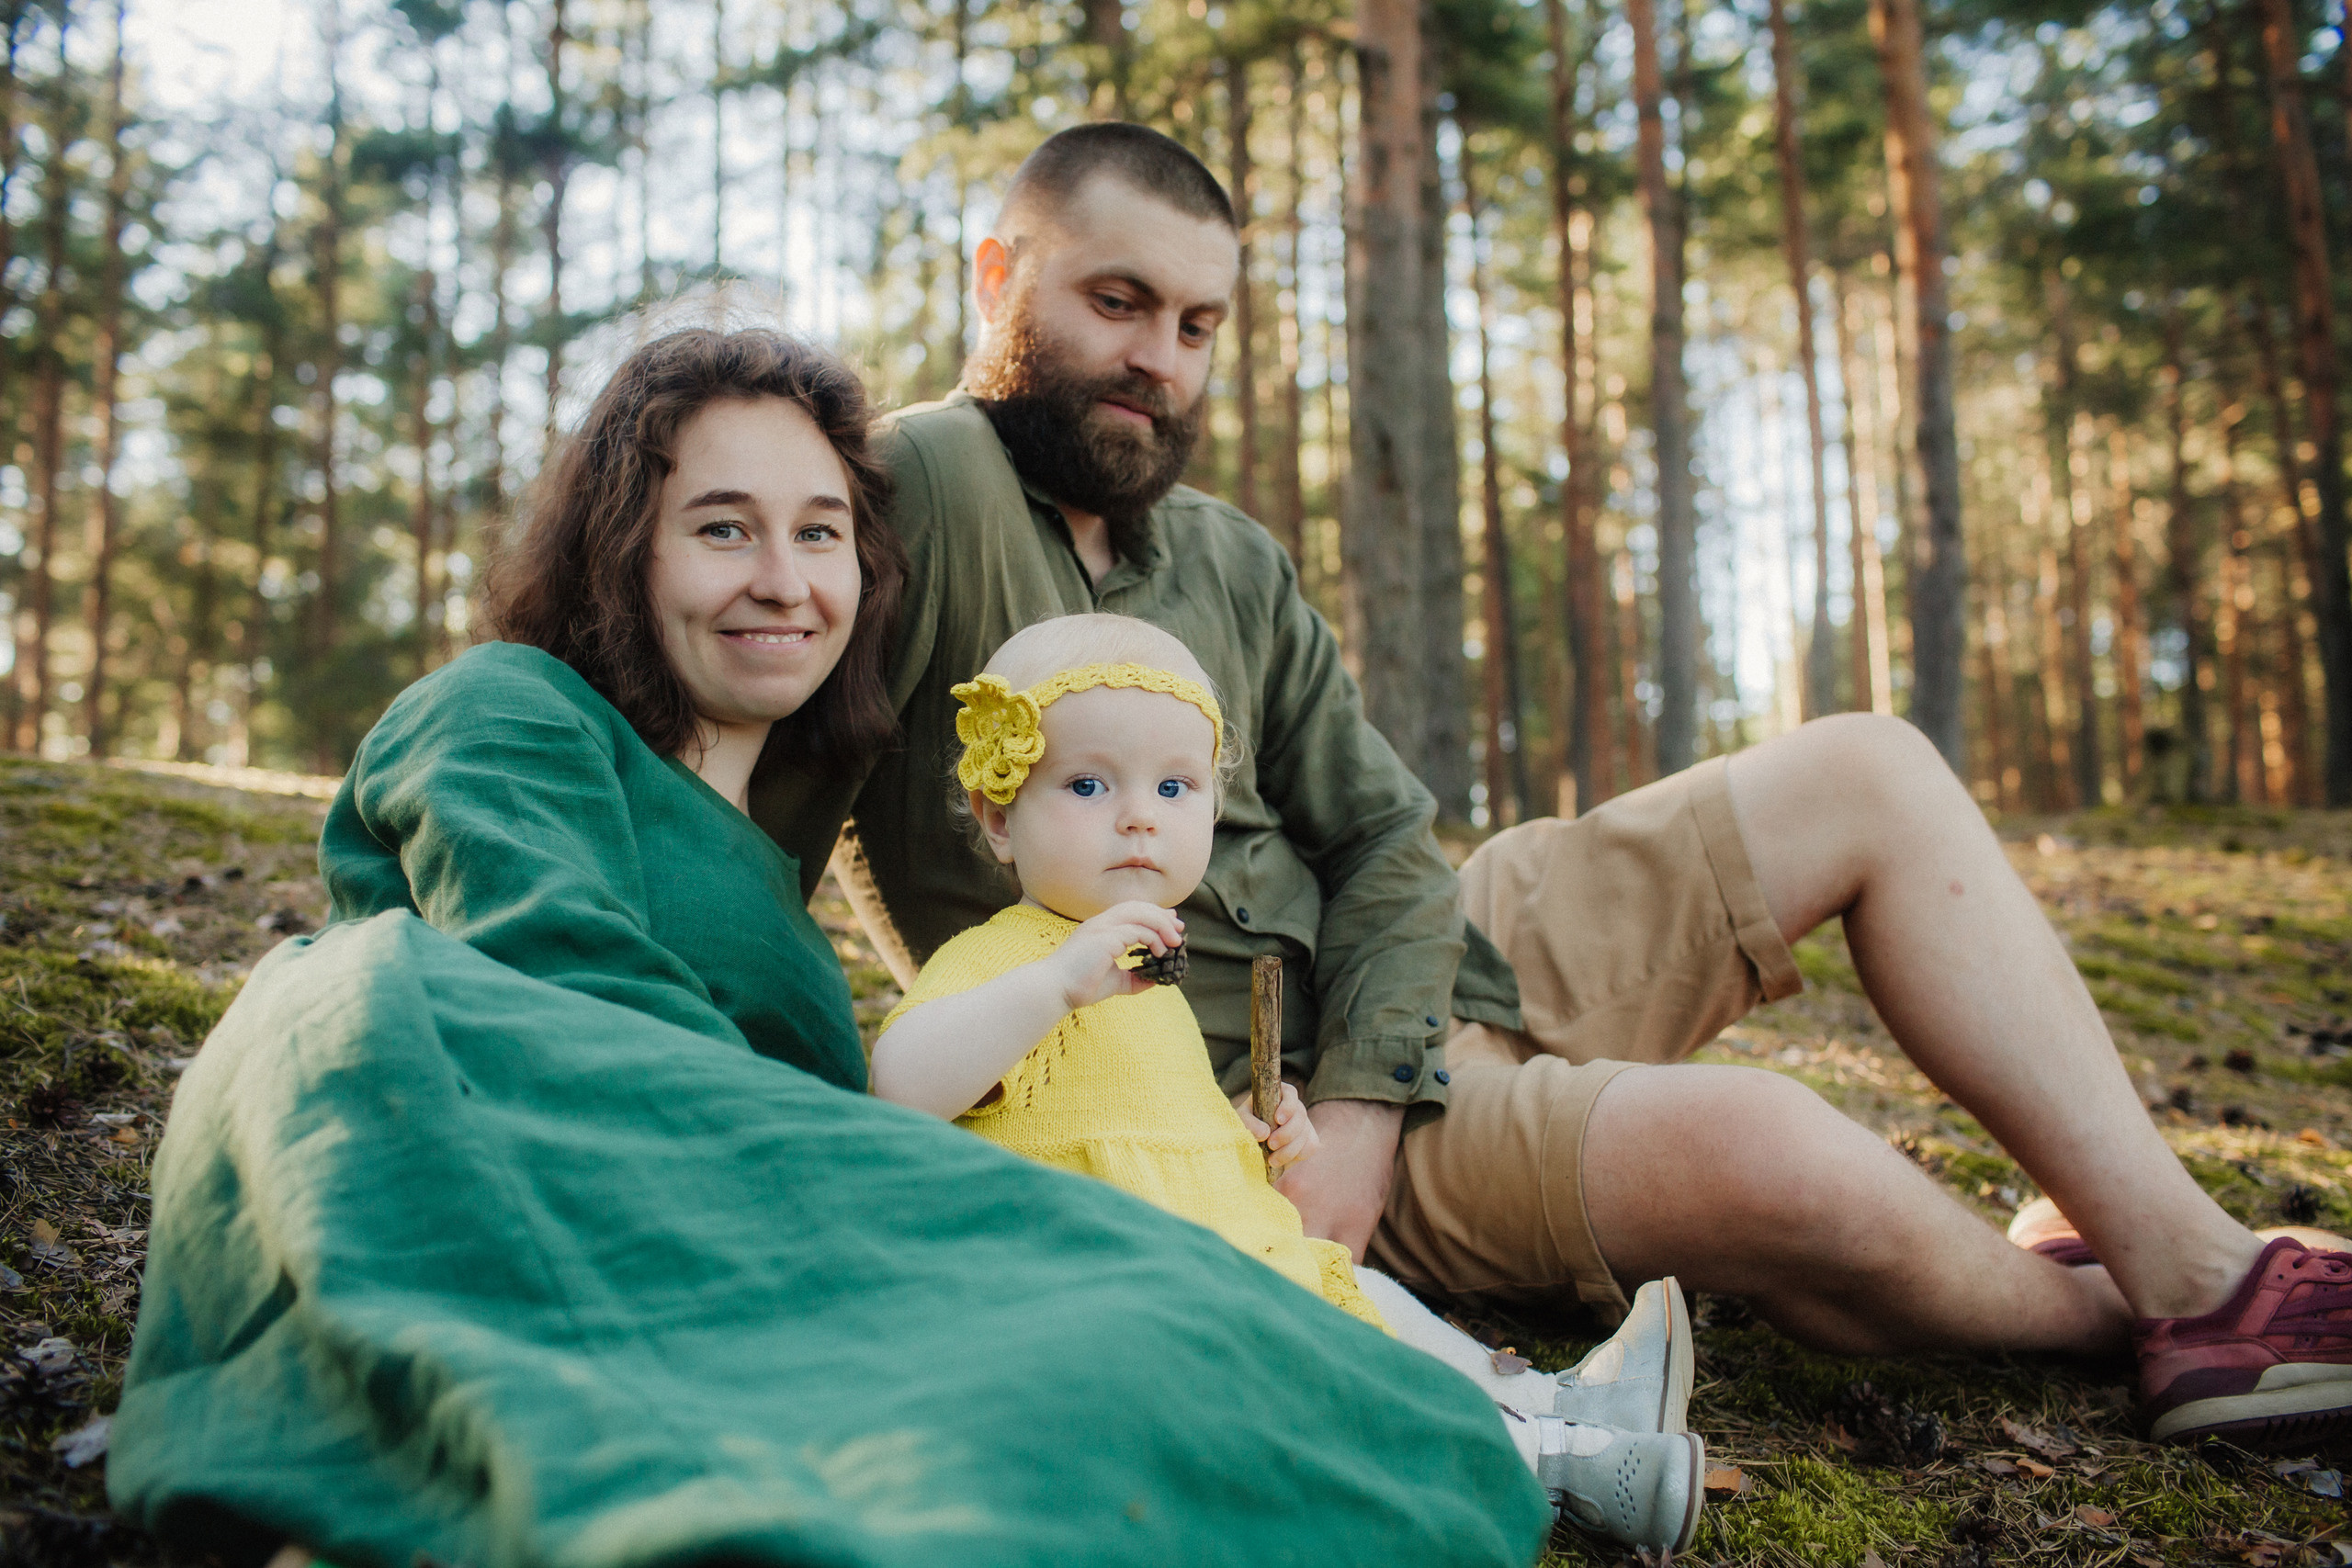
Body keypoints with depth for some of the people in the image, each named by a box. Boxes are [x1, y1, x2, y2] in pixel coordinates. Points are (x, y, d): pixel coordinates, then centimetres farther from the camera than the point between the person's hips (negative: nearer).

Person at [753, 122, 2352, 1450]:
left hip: (1392, 994, 9)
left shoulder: (1231, 561, 8)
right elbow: (744, 861, -20)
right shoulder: (924, 487, -15)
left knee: (1870, 772, 2)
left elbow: (1383, 841, 3)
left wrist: (1362, 1103, -14)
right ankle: (2137, 1317, 3)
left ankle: (2196, 1261, -2)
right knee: (1767, 1154, -31)